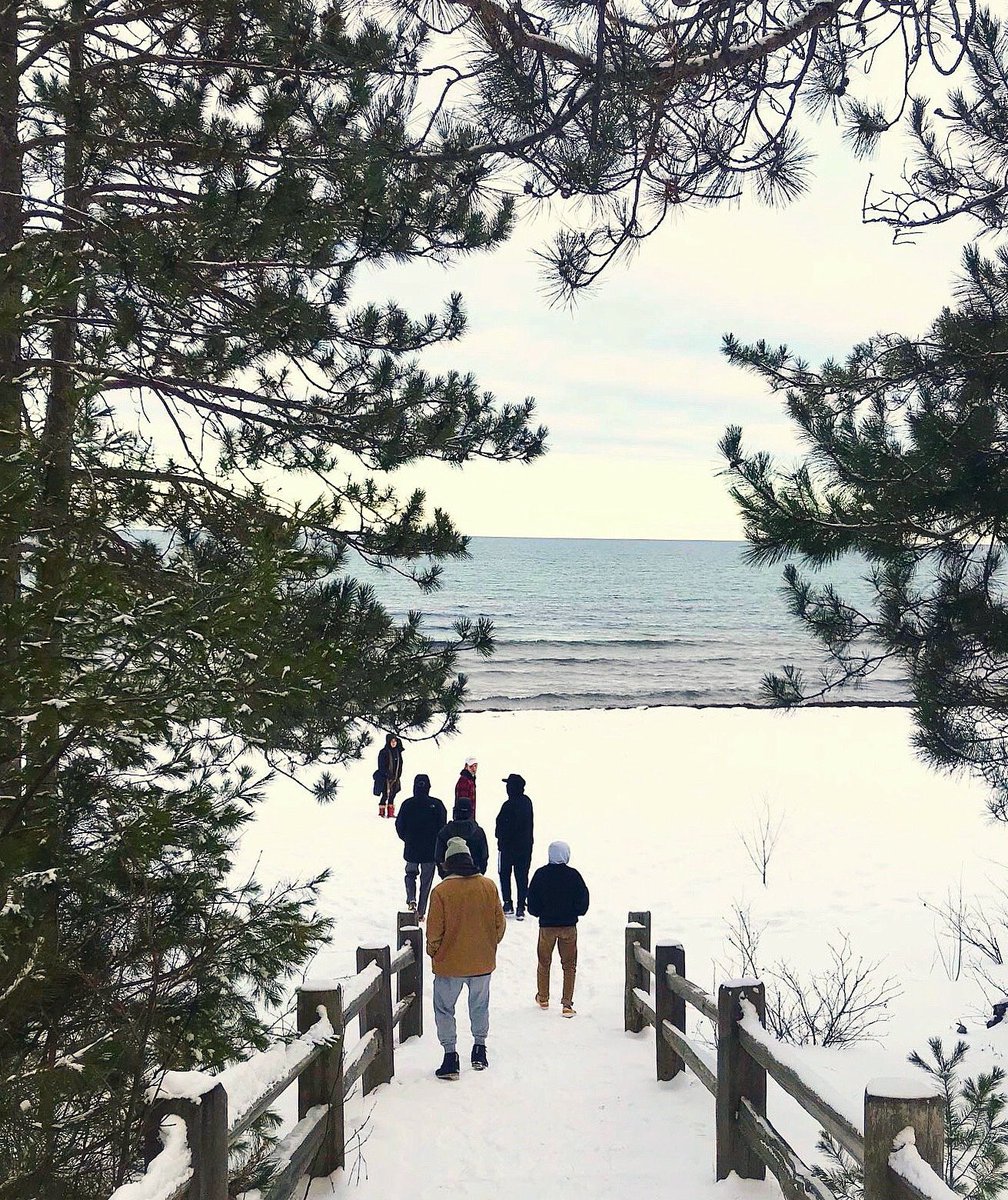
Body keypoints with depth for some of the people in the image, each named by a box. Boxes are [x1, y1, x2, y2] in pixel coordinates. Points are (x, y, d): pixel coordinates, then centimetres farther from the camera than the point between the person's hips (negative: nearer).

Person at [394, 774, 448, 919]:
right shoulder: (437, 804, -10)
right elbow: (443, 826, -6)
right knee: (426, 880, 11)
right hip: (431, 851, 0)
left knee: (410, 874, 21)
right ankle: (421, 912, 12)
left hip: (411, 849, 1)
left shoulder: (407, 804, -9)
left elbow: (399, 826, -2)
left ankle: (411, 899, -4)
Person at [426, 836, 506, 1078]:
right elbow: (500, 923, 2)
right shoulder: (488, 886, -6)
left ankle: (450, 1055, 7)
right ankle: (479, 1049, 30)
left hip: (450, 964, -3)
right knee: (480, 1005, 23)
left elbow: (434, 931, -12)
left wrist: (433, 952, 7)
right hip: (483, 962, 3)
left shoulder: (441, 891, -16)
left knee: (444, 1009, 12)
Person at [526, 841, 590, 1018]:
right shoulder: (573, 875, -11)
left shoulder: (541, 874, -9)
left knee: (544, 963, 18)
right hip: (569, 926, -1)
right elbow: (583, 902, -5)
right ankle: (567, 1004, 3)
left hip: (546, 925, 1)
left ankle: (543, 998, 31)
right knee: (569, 965, 8)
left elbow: (532, 904, -4)